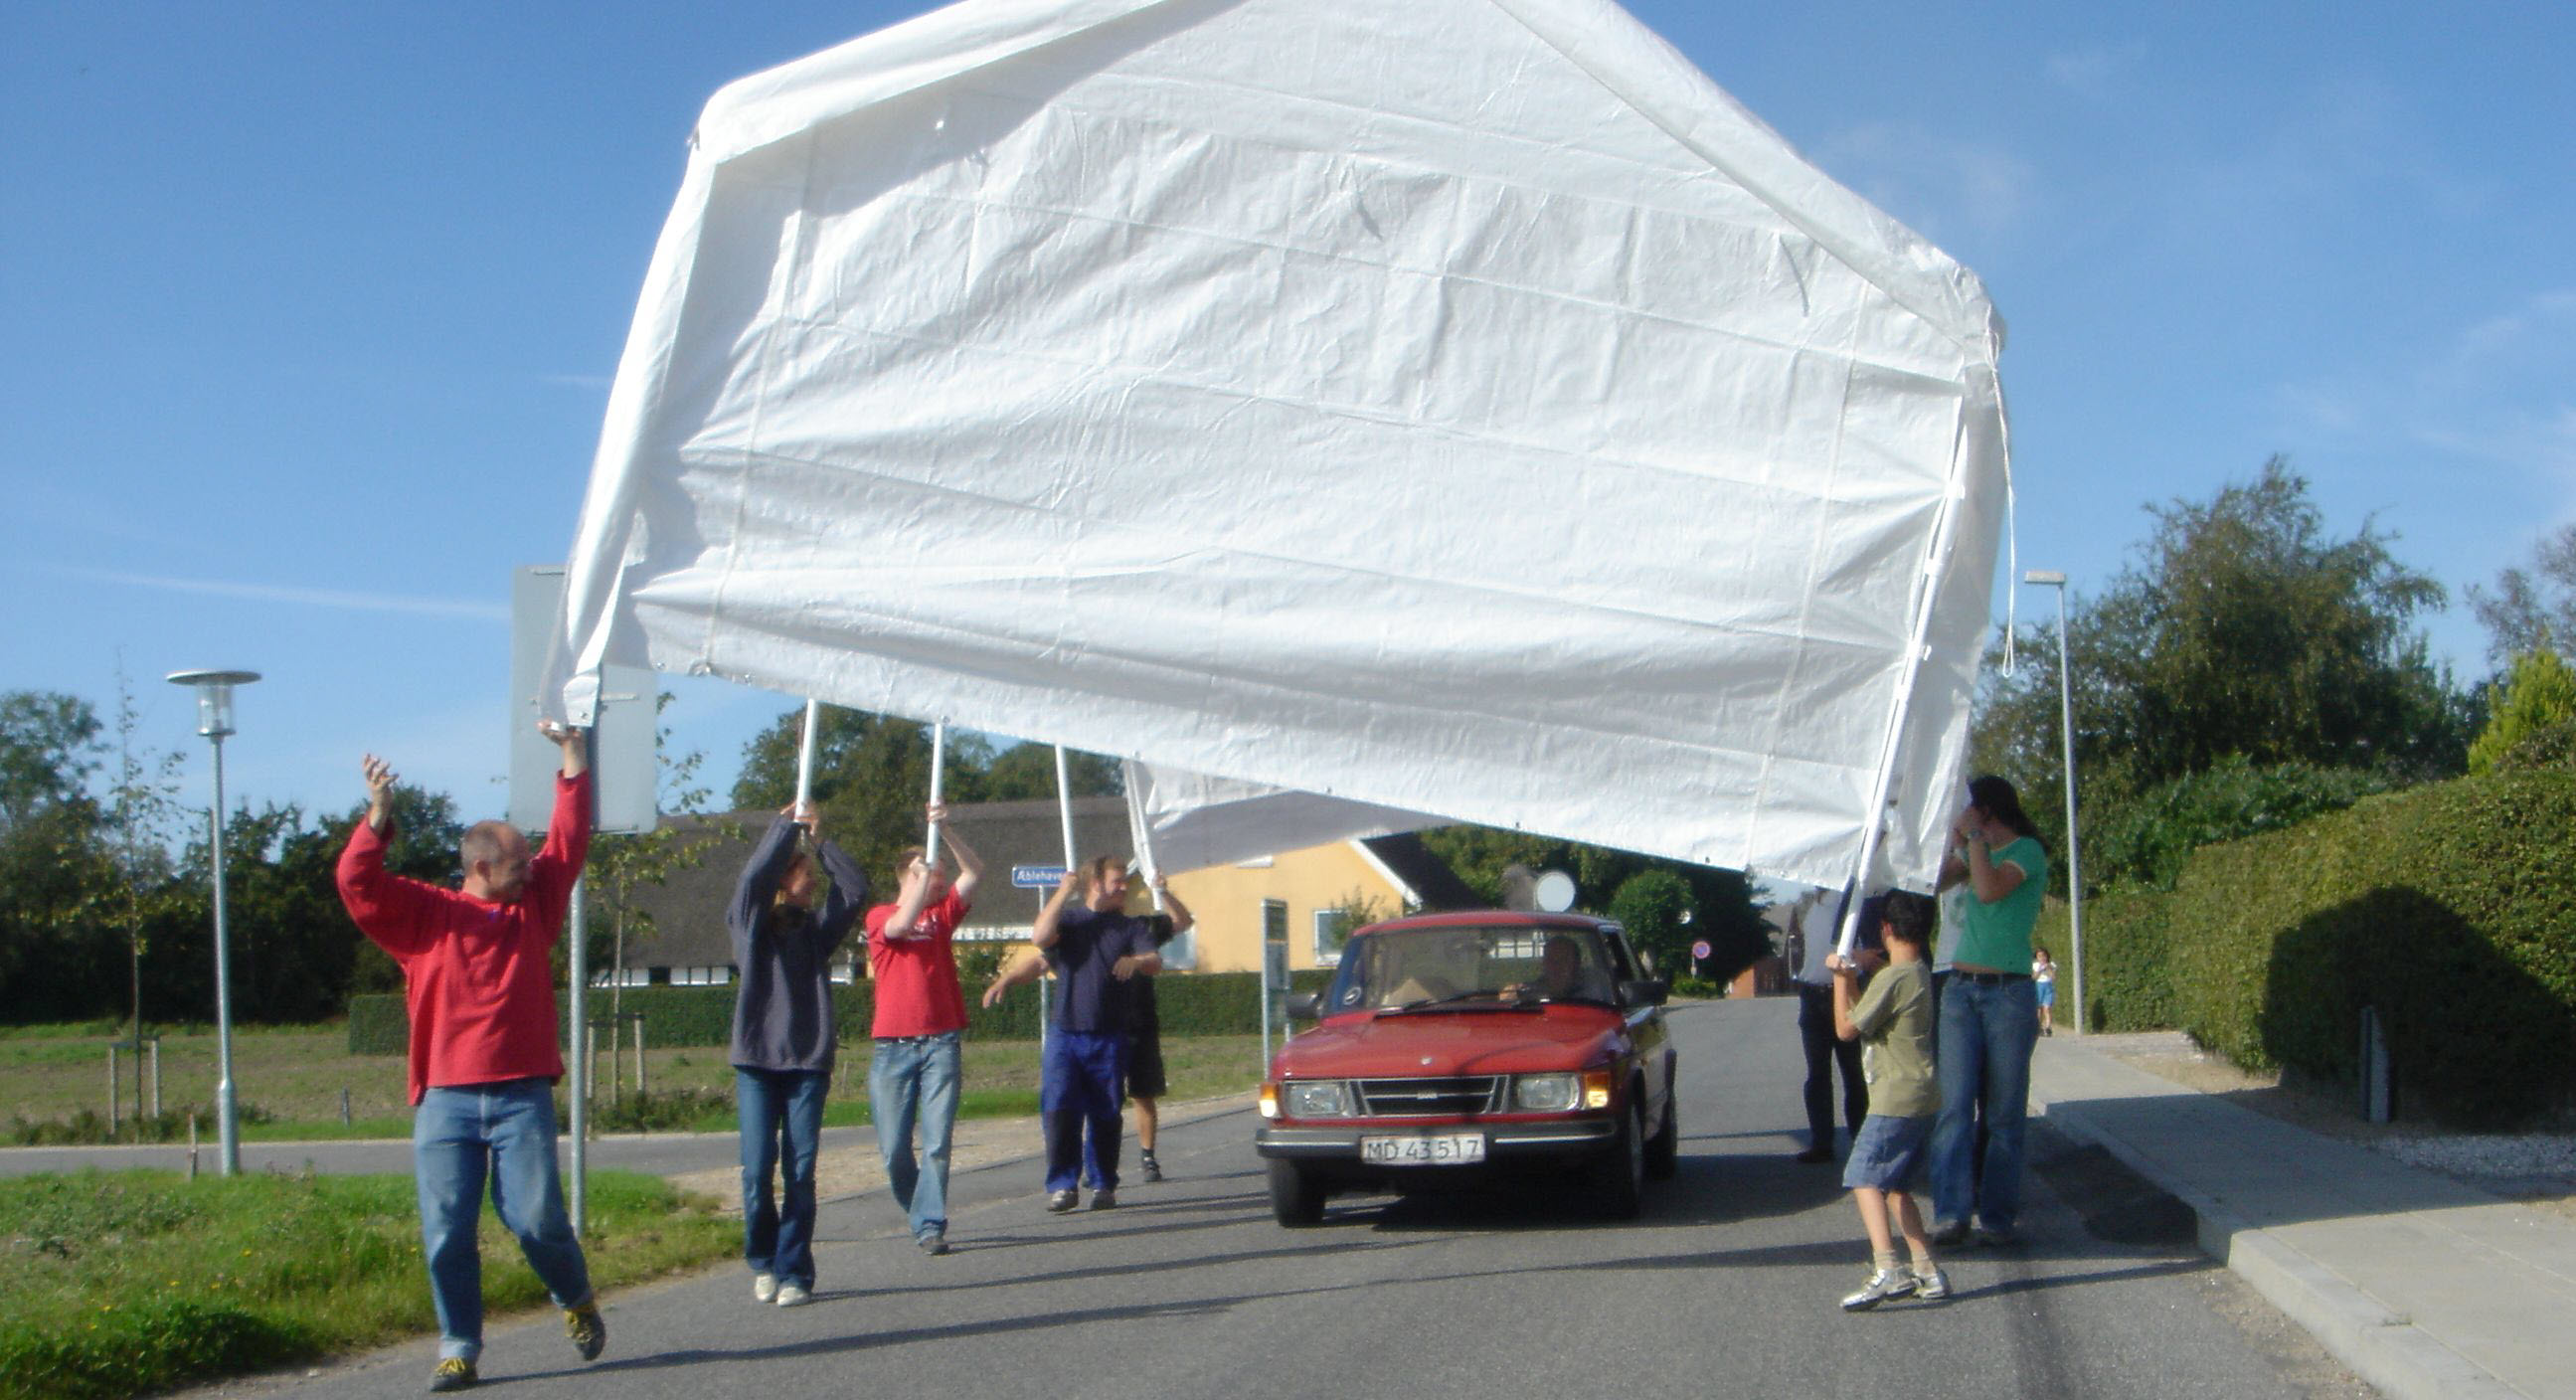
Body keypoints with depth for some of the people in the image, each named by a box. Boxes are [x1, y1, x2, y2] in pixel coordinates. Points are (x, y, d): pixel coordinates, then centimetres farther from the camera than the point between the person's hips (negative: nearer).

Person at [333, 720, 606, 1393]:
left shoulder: (535, 903, 14)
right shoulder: (425, 916, 7)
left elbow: (569, 840, 16)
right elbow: (359, 882, -3)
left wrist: (574, 757, 16)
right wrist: (379, 816, -15)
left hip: (522, 1096, 1)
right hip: (446, 1098, -1)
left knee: (537, 1217, -7)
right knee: (446, 1232, -3)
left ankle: (575, 1299, 21)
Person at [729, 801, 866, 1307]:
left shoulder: (816, 928, 14)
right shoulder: (751, 924, 6)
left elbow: (856, 888, 5)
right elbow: (754, 875, -12)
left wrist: (820, 841, 2)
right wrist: (787, 826, -6)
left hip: (809, 1061, 2)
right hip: (757, 1059, -2)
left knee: (800, 1172, -2)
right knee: (757, 1170, -5)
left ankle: (794, 1273, 2)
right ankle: (763, 1264, 14)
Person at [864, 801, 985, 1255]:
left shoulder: (943, 912, 13)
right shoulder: (880, 917, 5)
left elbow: (976, 871, 2)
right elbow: (903, 924, -17)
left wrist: (944, 830, -11)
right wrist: (927, 871, -19)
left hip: (940, 1042, 2)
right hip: (892, 1045, -2)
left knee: (937, 1142, -8)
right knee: (893, 1148, 1)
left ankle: (930, 1225, -6)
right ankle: (919, 1212, 22)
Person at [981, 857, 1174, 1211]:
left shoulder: (1131, 926, 11)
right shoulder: (1068, 917, 9)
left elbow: (1155, 962, -3)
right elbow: (1040, 937, -11)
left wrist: (1137, 961, -25)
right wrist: (1062, 893, -10)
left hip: (1109, 1038, 1)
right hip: (1065, 1033, -1)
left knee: (1104, 1115, 3)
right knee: (1059, 1110, -10)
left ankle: (1104, 1185, 15)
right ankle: (1062, 1185, -4)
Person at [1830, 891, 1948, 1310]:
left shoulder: (1892, 979, -16)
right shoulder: (1920, 974, 14)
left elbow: (1846, 1029, -9)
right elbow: (1868, 1017, 23)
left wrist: (1841, 979, 0)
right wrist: (1850, 977, 17)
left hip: (1896, 1099, -10)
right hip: (1921, 1098, 10)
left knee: (1865, 1178, -12)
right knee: (1895, 1185, 16)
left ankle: (1887, 1268, -27)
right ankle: (1927, 1271, 14)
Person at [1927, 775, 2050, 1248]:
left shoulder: (2027, 850, -4)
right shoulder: (1976, 852, 18)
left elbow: (1989, 889, -19)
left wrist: (1972, 836, -10)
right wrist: (1956, 841, 10)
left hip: (2008, 994, -5)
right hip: (1961, 990, 6)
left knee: (2003, 1114, -1)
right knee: (1954, 1105, -7)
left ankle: (1997, 1216, 5)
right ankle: (1952, 1213, -13)